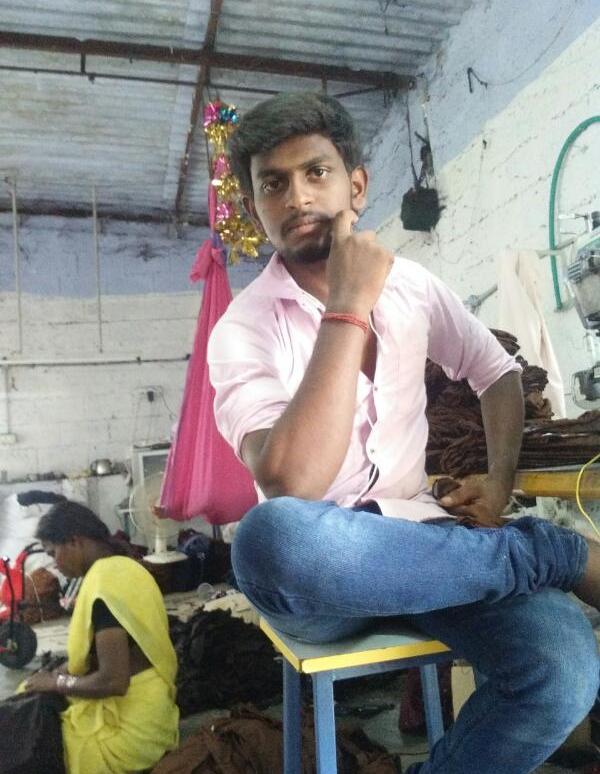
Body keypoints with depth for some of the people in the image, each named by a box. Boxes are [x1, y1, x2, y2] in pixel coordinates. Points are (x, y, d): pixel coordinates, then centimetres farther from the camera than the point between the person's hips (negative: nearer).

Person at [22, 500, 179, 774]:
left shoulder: (104, 589, -25)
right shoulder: (125, 567, 3)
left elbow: (113, 681, -25)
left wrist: (57, 683, -10)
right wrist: (69, 668, 7)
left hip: (130, 724, -8)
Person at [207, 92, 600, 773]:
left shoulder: (411, 285, 5)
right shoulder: (243, 329, -10)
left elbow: (498, 372, 19)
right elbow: (292, 483, -27)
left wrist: (501, 478, 1)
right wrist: (348, 308, -23)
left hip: (419, 532, 3)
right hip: (315, 564, -2)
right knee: (271, 534, -39)